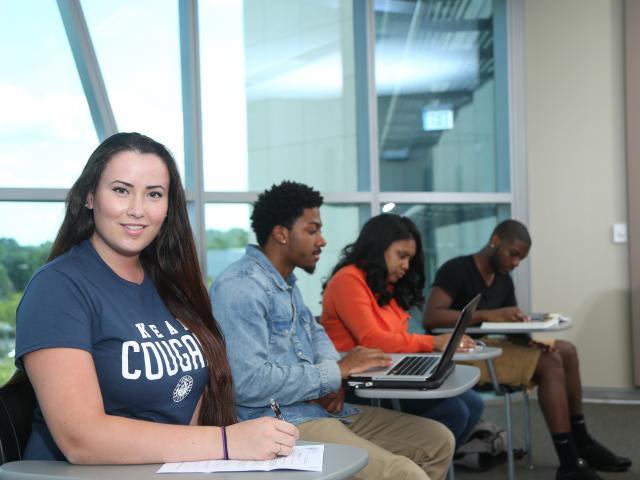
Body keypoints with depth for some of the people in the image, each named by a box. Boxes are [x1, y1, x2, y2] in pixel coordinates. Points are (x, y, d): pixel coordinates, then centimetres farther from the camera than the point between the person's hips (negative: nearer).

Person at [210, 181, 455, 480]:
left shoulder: (286, 282, 17)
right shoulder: (240, 287, -16)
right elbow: (249, 382, -26)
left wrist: (332, 379, 4)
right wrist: (335, 371, -17)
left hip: (321, 409, 10)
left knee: (438, 441, 10)